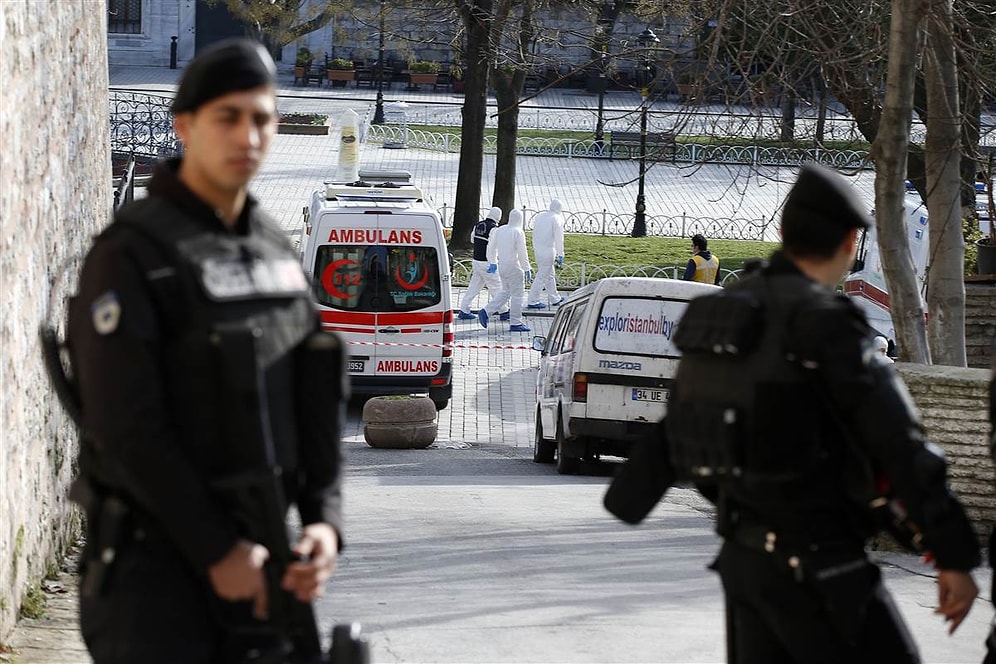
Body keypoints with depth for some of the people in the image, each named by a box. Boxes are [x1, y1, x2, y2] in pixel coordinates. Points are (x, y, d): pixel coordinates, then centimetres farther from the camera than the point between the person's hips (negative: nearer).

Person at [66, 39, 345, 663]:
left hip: (252, 554, 7)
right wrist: (217, 552, -19)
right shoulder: (128, 257, -14)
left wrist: (325, 524, -8)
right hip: (153, 557, -7)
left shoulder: (277, 253, 10)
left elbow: (315, 401, 9)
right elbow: (128, 426, -19)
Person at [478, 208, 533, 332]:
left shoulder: (499, 230, 8)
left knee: (505, 292, 18)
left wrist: (492, 262, 26)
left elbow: (491, 248, 14)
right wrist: (527, 269, -7)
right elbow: (522, 252, -14)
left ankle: (485, 312, 5)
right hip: (513, 266, -7)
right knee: (517, 294, 2)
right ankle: (515, 323, 5)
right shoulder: (518, 232, -13)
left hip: (502, 265, 7)